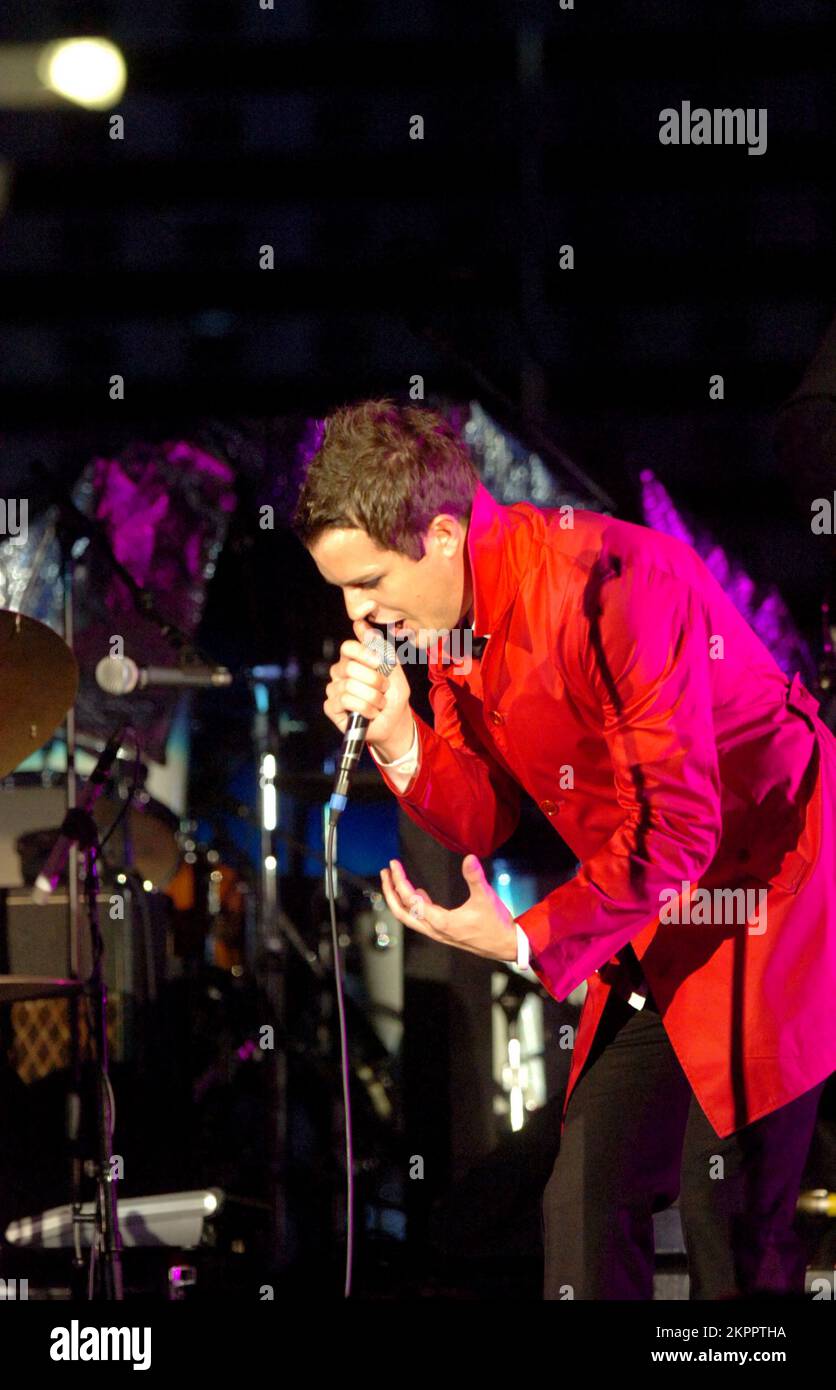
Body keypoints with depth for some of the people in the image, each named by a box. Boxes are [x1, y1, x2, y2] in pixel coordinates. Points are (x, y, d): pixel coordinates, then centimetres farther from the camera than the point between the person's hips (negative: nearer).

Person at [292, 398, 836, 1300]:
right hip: (647, 922, 8)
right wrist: (399, 743, -14)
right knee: (585, 1202, 4)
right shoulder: (450, 624, 2)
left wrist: (532, 940, -21)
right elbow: (484, 825, 5)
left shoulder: (613, 581, -25)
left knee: (732, 1222, -10)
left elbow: (677, 825, -26)